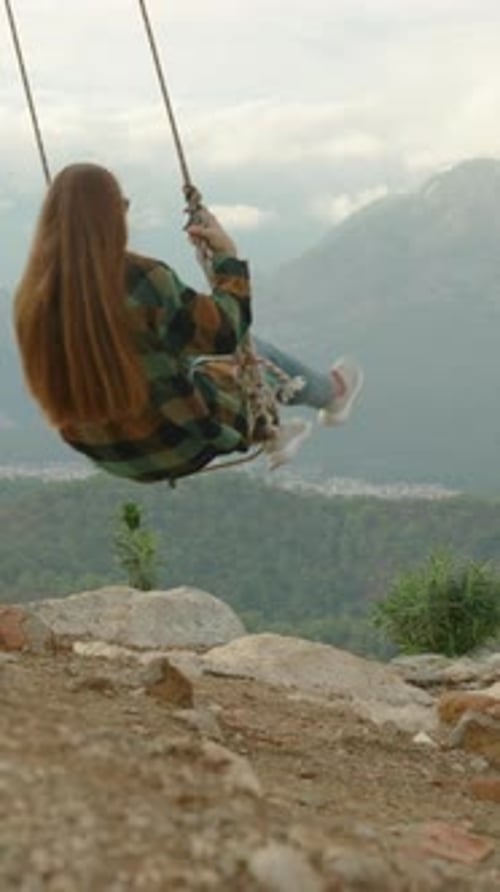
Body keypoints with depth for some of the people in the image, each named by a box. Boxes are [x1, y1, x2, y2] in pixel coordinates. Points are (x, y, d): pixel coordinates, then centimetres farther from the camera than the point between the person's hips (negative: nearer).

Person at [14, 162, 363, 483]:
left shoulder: (31, 300, -15)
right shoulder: (142, 281, -32)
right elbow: (224, 332, -18)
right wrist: (227, 254, -4)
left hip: (107, 453, 5)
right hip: (178, 445, -5)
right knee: (256, 353, 23)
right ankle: (332, 392, 54)